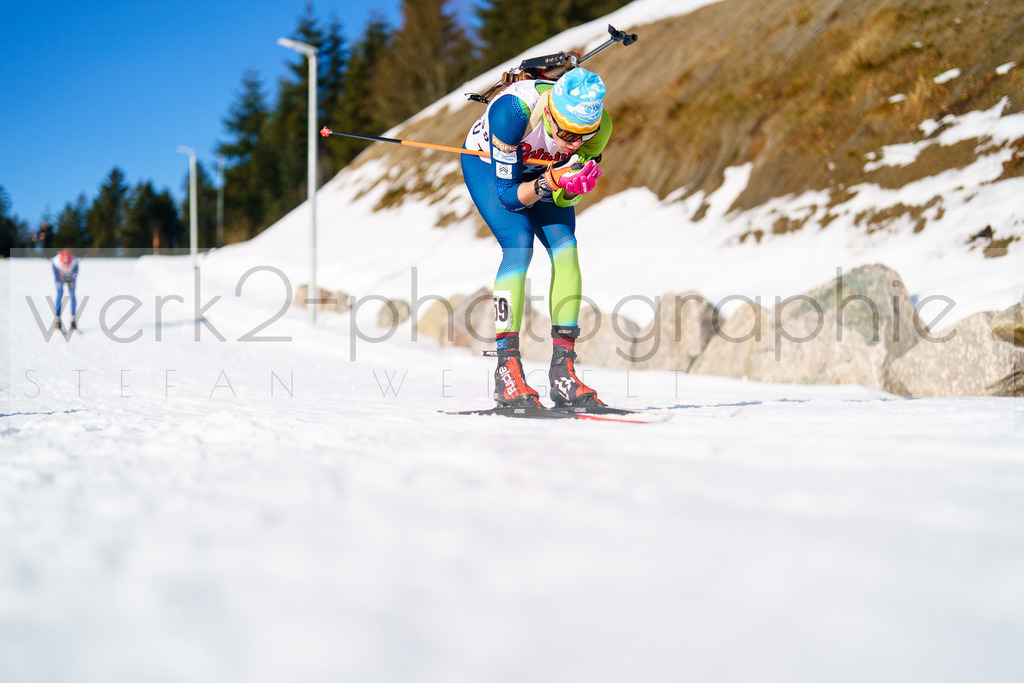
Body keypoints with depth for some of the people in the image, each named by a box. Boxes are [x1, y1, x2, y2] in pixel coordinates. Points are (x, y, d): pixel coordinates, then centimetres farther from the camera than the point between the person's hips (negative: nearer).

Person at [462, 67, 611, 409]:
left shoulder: (599, 124, -29)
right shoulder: (514, 111, -41)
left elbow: (564, 200, -18)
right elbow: (507, 195, -31)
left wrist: (575, 185, -40)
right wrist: (549, 182, -47)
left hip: (544, 171, 4)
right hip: (487, 164, -4)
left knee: (565, 248, -17)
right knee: (519, 245, -25)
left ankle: (563, 372, -14)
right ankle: (506, 371, -22)